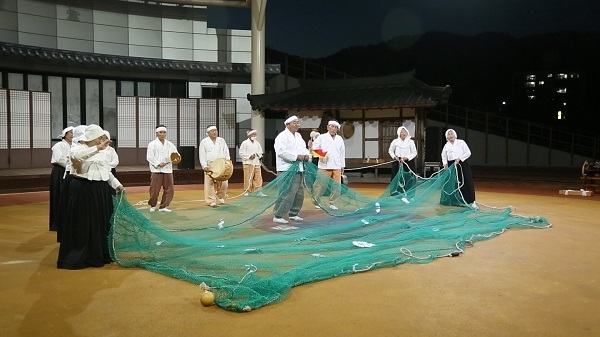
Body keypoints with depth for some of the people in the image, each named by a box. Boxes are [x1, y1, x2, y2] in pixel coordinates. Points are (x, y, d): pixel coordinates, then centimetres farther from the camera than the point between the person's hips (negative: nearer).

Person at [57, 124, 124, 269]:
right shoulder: (78, 149, -8)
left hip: (101, 191, 7)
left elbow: (107, 170, 21)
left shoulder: (100, 152, 13)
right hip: (84, 191, -7)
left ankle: (100, 254, 23)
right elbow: (77, 155, -34)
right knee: (83, 224, -2)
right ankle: (78, 257, 9)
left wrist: (116, 183, 13)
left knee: (102, 222, 11)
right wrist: (97, 148, -41)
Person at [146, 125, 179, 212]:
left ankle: (163, 206, 14)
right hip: (156, 170, -4)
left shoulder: (170, 144, 11)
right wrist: (158, 164, -17)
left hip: (168, 170, 4)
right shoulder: (152, 144, 0)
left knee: (169, 189, 2)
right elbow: (149, 157, -7)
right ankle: (153, 205, 21)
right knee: (154, 189, -1)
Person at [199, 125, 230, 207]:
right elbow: (202, 155, -3)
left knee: (224, 183, 1)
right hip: (210, 167, -3)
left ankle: (220, 196, 26)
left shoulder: (221, 140, 12)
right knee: (209, 184, -4)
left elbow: (226, 151, 12)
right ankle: (211, 201, 4)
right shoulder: (204, 142, 2)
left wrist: (227, 159, -6)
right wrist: (204, 166, -12)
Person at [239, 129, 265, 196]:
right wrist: (249, 156, -14)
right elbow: (241, 153, -7)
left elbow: (260, 151, 21)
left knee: (258, 178, 1)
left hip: (256, 163, 6)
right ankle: (247, 191, 1)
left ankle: (258, 191, 6)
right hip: (248, 163, -5)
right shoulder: (245, 143, -2)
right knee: (248, 178, -6)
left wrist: (259, 155, -1)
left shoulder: (257, 143, 16)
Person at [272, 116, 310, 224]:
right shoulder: (282, 136, -10)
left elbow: (304, 148, 21)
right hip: (287, 170, -9)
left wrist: (306, 155, -3)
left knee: (299, 194, 13)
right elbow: (281, 152, -22)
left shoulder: (298, 136, 17)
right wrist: (297, 157, -20)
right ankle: (278, 216, -3)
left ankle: (293, 214, 27)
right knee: (287, 194, -11)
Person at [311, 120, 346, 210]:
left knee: (337, 187, 3)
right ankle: (316, 201, 13)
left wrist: (342, 166, 16)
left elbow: (342, 152, 16)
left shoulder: (340, 139, 13)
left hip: (337, 166, 4)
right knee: (320, 185, -2)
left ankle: (332, 203, 17)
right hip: (324, 166, -4)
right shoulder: (321, 137, 2)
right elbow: (314, 147, 2)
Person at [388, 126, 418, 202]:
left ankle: (407, 196, 6)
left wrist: (407, 158, -13)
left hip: (408, 163, -1)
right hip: (397, 163, 1)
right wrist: (394, 156, -5)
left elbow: (414, 153, 1)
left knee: (408, 180, -3)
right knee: (396, 179, 2)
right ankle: (395, 196, 10)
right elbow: (390, 150, 13)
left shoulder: (411, 142, -2)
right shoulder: (395, 141, 1)